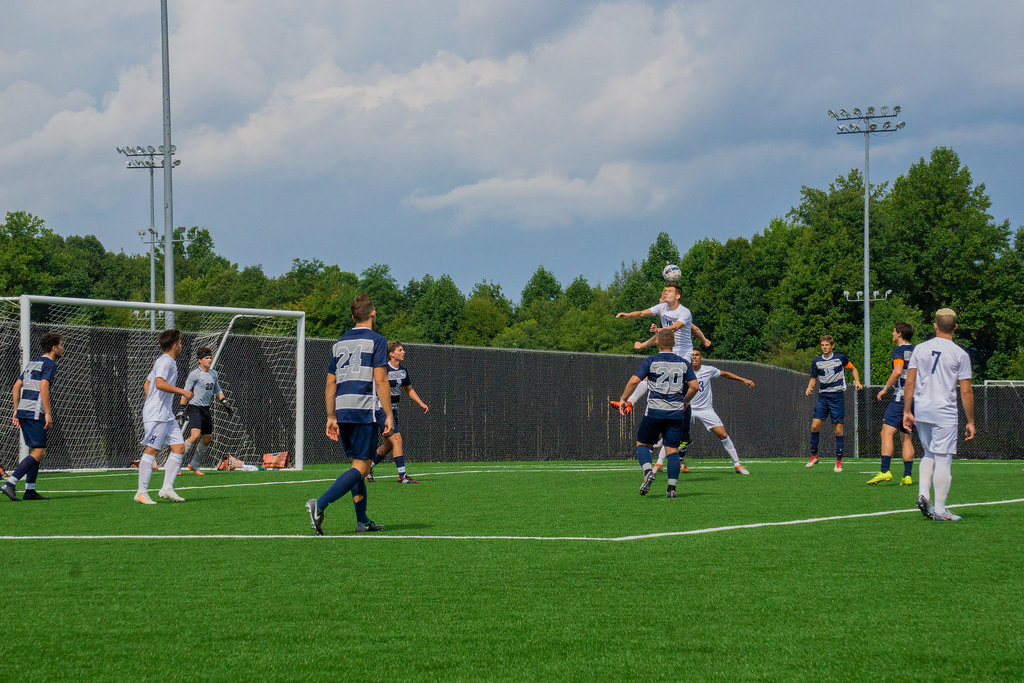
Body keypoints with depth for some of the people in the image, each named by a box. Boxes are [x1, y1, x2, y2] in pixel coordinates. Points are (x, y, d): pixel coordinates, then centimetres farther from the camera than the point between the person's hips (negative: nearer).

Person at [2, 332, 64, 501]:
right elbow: (43, 387, -18)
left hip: (23, 411, 9)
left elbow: (17, 386, 20)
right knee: (38, 453, -10)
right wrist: (48, 414, -19)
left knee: (36, 451, 14)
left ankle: (30, 491, 10)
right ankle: (10, 483, -21)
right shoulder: (49, 364, -5)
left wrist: (16, 411, 21)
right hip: (35, 413, -9)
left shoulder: (33, 362, 21)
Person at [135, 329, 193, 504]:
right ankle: (141, 492, -7)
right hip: (156, 415, -10)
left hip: (167, 415, 10)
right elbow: (160, 383, -25)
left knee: (179, 448, 3)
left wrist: (150, 403, 25)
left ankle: (167, 488, 3)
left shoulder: (169, 362, 20)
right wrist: (183, 392, -20)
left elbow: (147, 384, 27)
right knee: (152, 450, -9)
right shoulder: (165, 361, -10)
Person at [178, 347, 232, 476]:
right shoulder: (194, 374, -10)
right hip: (194, 407, -8)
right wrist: (182, 409, -12)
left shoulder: (214, 374, 11)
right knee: (195, 435, -23)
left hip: (206, 409, 8)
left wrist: (225, 403, 14)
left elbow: (218, 391, 24)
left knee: (207, 439, 10)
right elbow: (186, 392, -8)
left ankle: (194, 465, 26)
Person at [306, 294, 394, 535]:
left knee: (358, 464, 16)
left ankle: (362, 521, 15)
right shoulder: (376, 341, -2)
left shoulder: (339, 343, 16)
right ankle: (319, 504, -26)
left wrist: (331, 417, 19)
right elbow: (380, 381, -9)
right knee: (361, 467, -8)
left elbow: (330, 384, 15)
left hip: (342, 412, 7)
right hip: (364, 411, -7)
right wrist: (389, 415, -7)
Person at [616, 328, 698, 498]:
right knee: (672, 449, 5)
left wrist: (623, 399, 0)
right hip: (676, 412, 2)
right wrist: (685, 402, 18)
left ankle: (648, 471, -14)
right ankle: (672, 488, -4)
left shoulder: (650, 361, -2)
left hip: (654, 411, -2)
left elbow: (634, 381, -12)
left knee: (642, 444, 13)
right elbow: (694, 386, 2)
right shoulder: (684, 363, 7)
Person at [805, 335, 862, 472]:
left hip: (837, 396, -2)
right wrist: (810, 387, -5)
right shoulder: (816, 362, 6)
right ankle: (814, 456, 5)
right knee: (815, 425, -11)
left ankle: (839, 461, 5)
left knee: (838, 429, -3)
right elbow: (813, 378, 16)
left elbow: (852, 369, 15)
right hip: (822, 396, 2)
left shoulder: (840, 358, 0)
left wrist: (857, 381, -1)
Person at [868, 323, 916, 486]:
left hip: (900, 397, -8)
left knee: (887, 432, -12)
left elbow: (898, 371, -22)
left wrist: (885, 388, -15)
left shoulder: (899, 351, -7)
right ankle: (907, 476, 4)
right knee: (906, 438, 10)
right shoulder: (916, 351, 16)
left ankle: (884, 471, -24)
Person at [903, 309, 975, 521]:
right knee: (943, 460, -1)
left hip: (921, 411, 4)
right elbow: (966, 392, -4)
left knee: (929, 454, 21)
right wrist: (970, 422, 2)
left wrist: (907, 412, 12)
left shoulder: (920, 349, 6)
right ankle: (940, 510, 0)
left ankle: (923, 494, 4)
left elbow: (909, 383, 5)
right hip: (945, 413, -4)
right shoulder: (960, 354, -4)